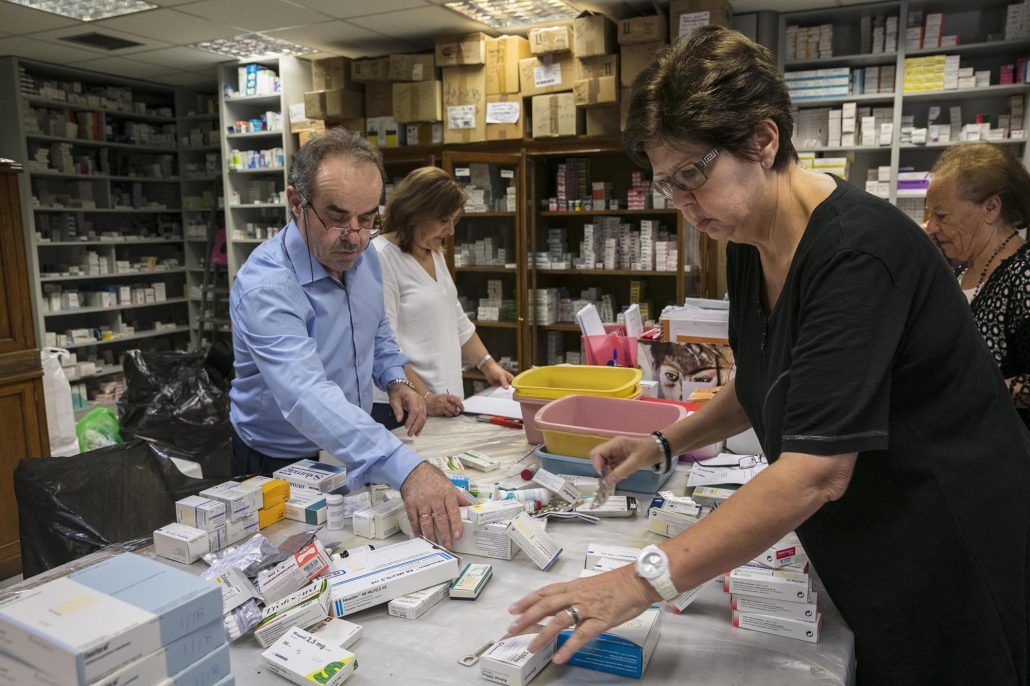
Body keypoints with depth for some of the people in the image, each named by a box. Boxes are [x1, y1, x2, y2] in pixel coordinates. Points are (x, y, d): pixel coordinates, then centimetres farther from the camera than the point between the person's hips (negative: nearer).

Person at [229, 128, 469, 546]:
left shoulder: (363, 257, -6)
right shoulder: (265, 287, -31)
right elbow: (307, 396, -45)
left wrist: (394, 378, -6)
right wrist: (406, 470, -56)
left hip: (354, 458, 6)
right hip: (280, 467, -6)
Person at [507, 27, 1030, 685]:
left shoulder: (857, 252, -28)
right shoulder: (750, 243, -1)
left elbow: (816, 471, -34)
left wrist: (643, 580, -34)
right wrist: (666, 443, 1)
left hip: (947, 555, -7)